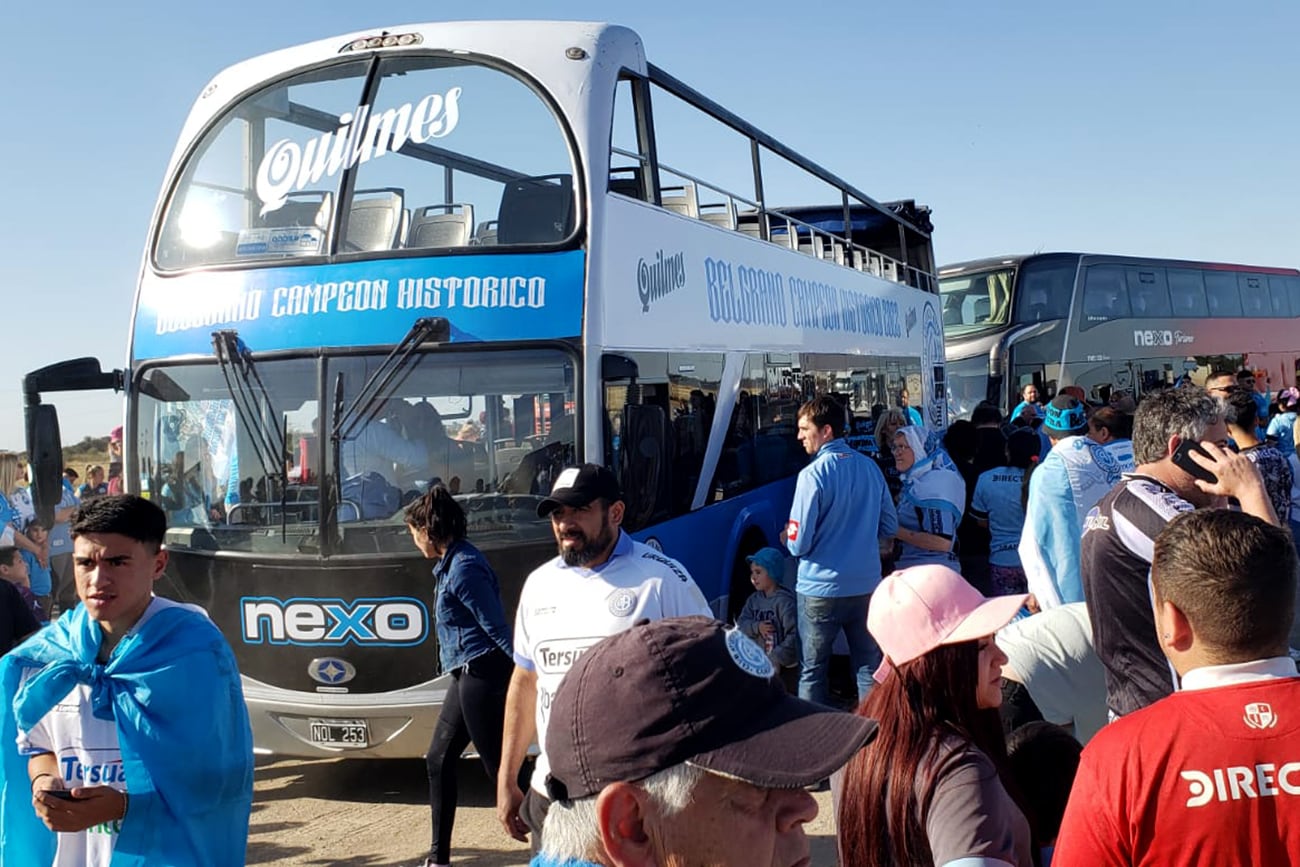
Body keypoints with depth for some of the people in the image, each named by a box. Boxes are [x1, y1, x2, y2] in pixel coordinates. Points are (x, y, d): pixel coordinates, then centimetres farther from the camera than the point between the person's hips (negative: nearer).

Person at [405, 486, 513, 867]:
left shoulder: (463, 569, -18)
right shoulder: (450, 564, 13)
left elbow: (499, 631, -21)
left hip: (482, 675, -11)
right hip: (468, 676, 11)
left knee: (500, 768, -4)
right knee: (439, 759, 16)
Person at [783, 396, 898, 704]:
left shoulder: (813, 475, -16)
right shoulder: (870, 467, 2)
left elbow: (800, 544, -15)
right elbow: (889, 527, 10)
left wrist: (788, 538, 6)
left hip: (821, 589, -5)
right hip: (867, 585, 5)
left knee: (812, 673, 9)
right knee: (869, 668, 14)